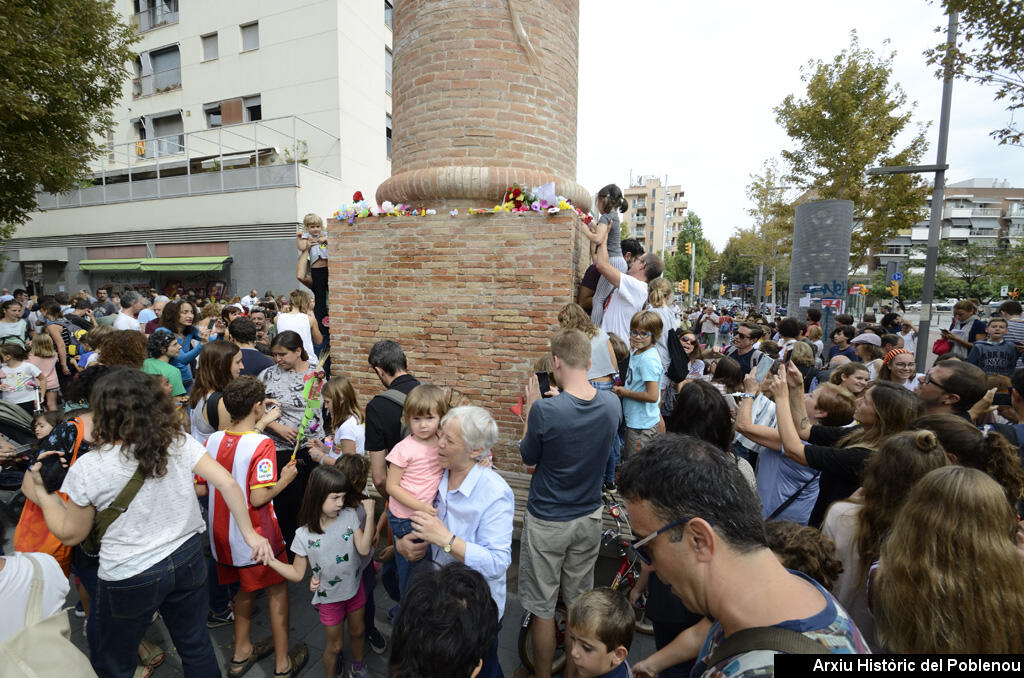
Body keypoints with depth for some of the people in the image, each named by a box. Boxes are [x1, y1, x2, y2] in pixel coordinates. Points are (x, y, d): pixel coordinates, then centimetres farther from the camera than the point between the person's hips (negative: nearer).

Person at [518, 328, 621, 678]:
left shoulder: (545, 410, -27)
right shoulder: (612, 404, -12)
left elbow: (528, 457, -9)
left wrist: (530, 410, -2)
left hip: (547, 521, -5)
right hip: (589, 517, 5)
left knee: (542, 608, 15)